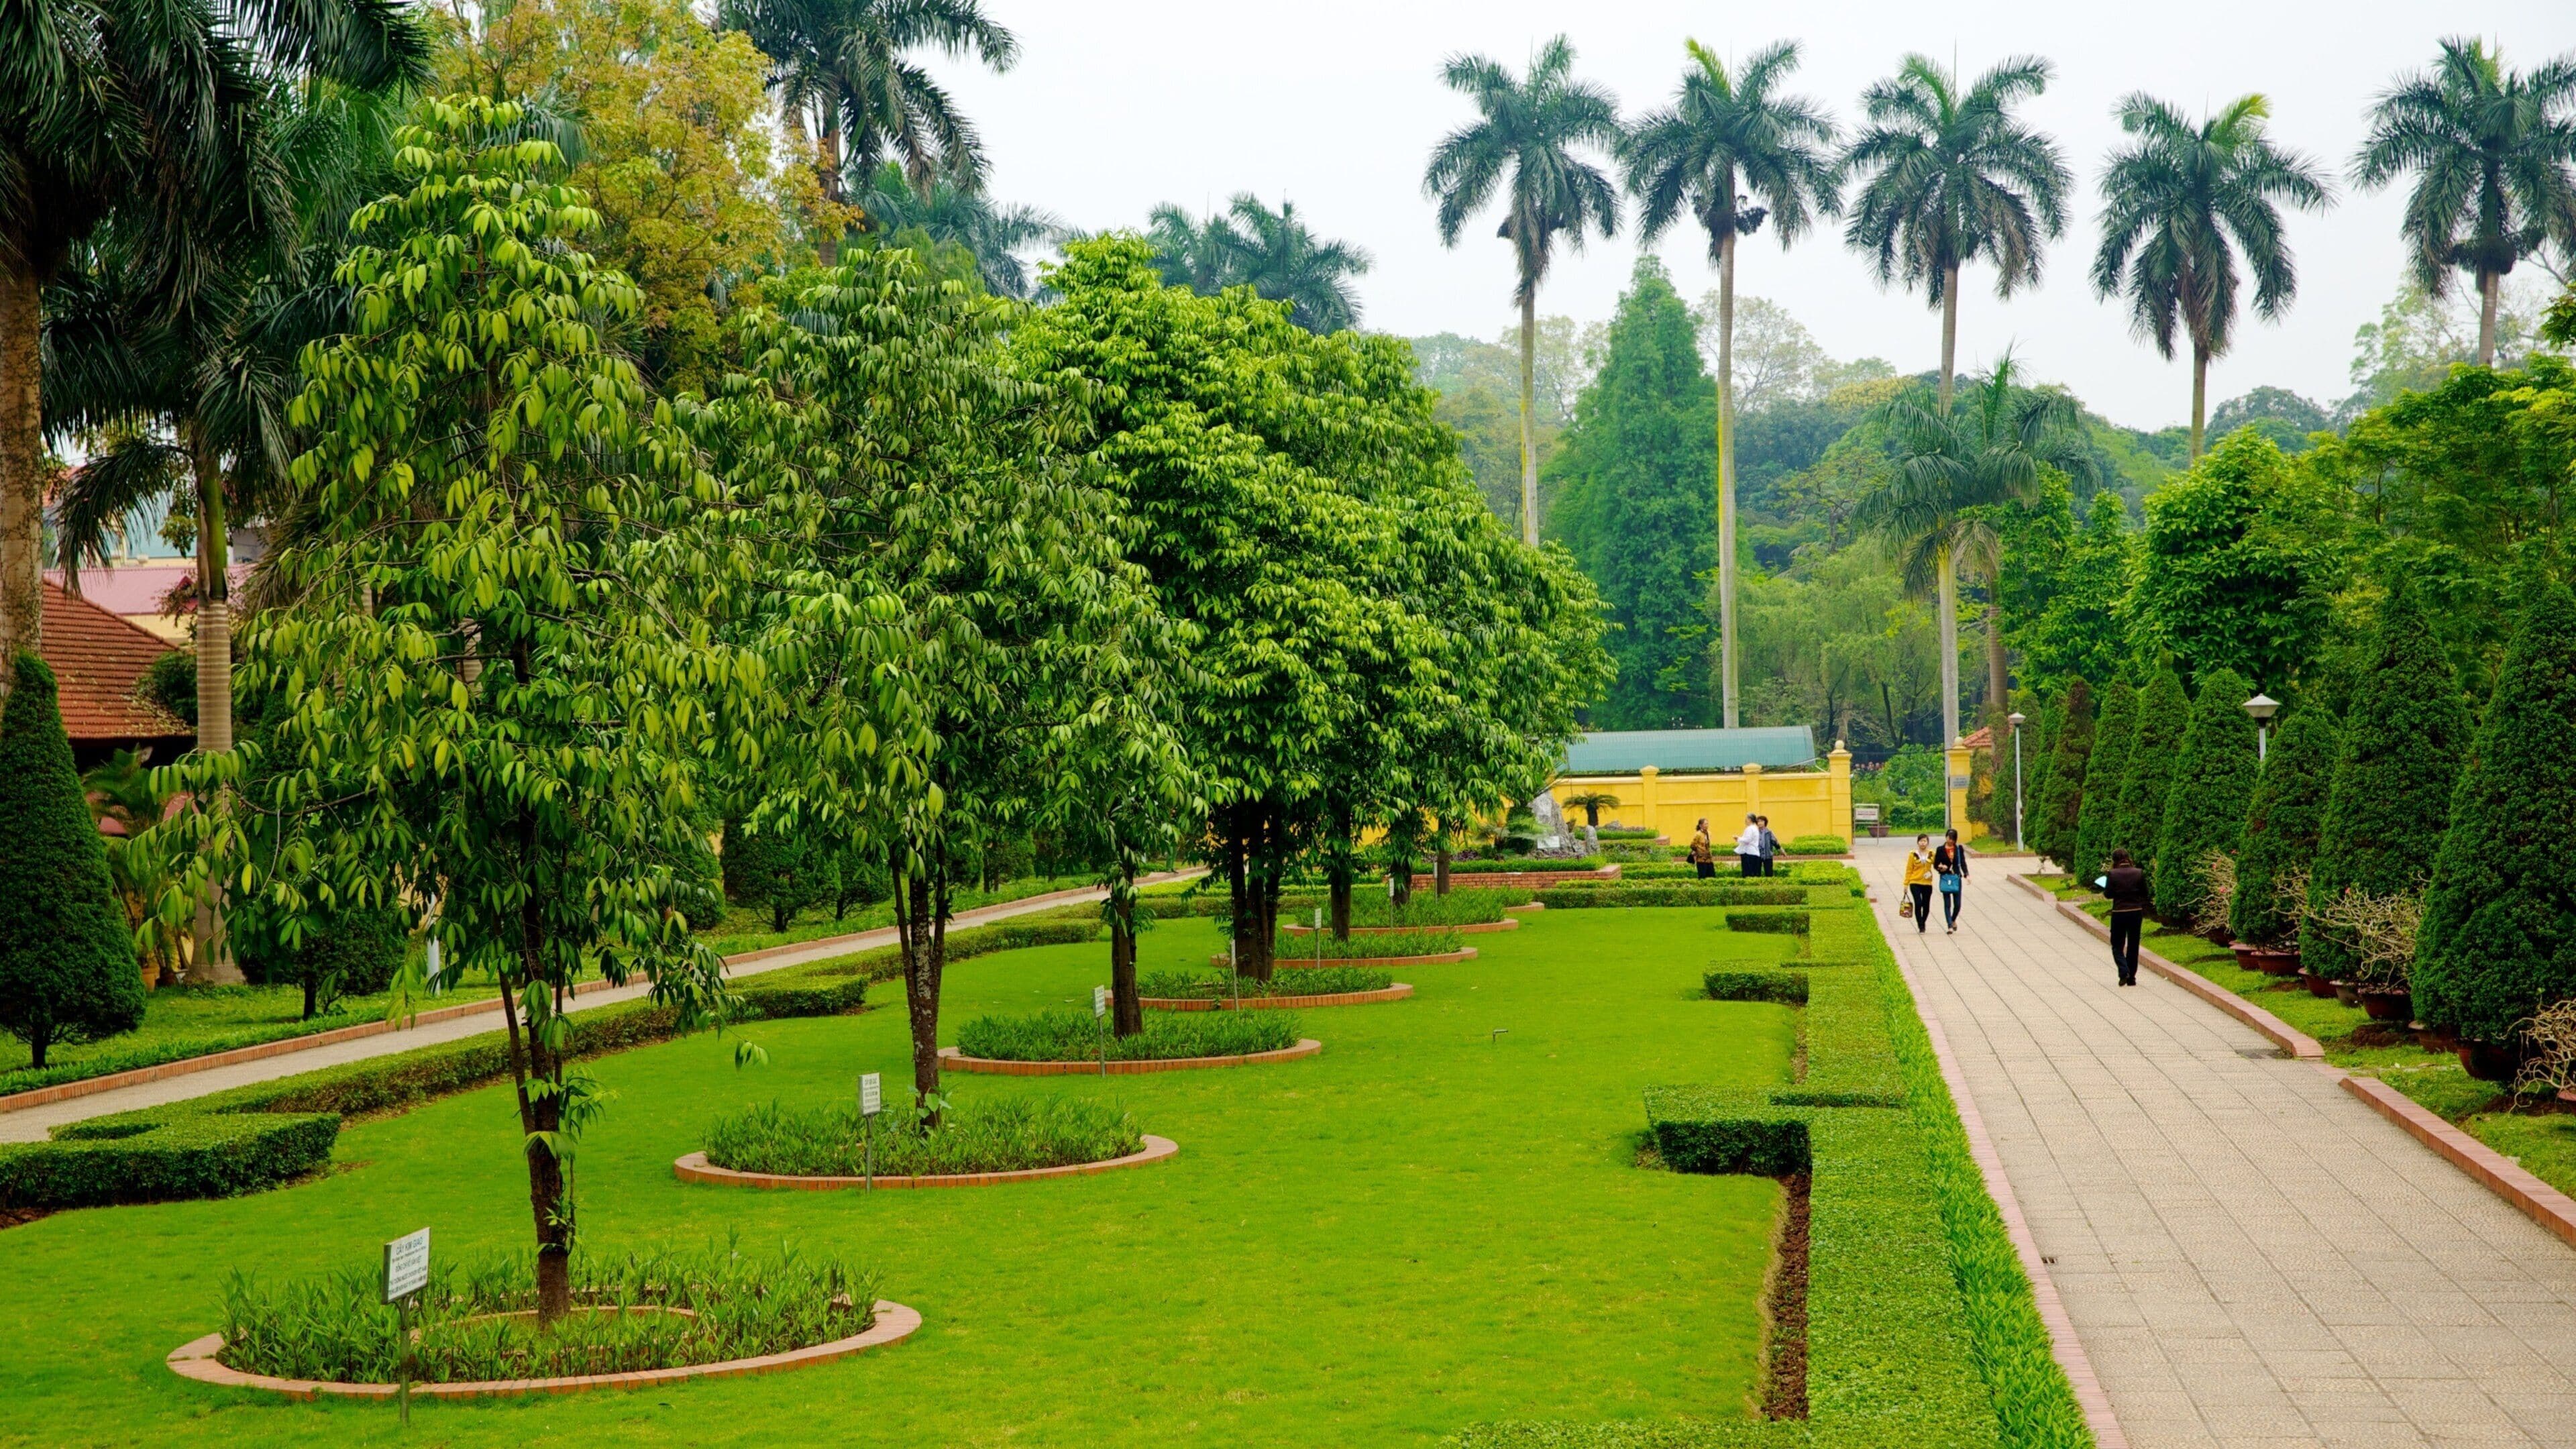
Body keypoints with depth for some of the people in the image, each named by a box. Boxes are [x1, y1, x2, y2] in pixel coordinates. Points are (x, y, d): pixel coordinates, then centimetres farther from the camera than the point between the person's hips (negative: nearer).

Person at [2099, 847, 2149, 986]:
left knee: (2117, 946, 10)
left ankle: (2124, 972, -13)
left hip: (2119, 913, -3)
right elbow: (2145, 893, 2)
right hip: (2136, 912, 3)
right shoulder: (2139, 873, -3)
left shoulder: (2112, 874, -11)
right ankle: (2131, 978, 16)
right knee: (2133, 946, 13)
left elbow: (2108, 894, -7)